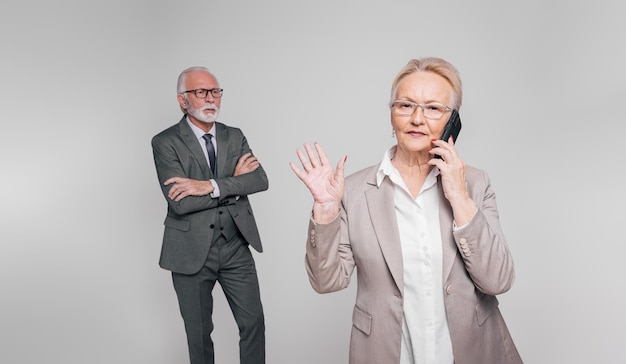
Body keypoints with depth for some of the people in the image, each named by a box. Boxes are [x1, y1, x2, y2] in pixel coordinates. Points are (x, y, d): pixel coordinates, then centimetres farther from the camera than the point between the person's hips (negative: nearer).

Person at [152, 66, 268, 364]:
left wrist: (211, 185, -23)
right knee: (198, 333, 14)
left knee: (254, 323, 10)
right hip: (192, 252, -3)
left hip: (236, 248, 3)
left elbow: (260, 180, -11)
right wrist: (234, 182, -14)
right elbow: (180, 203, -20)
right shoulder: (165, 142, -8)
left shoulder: (235, 137, 5)